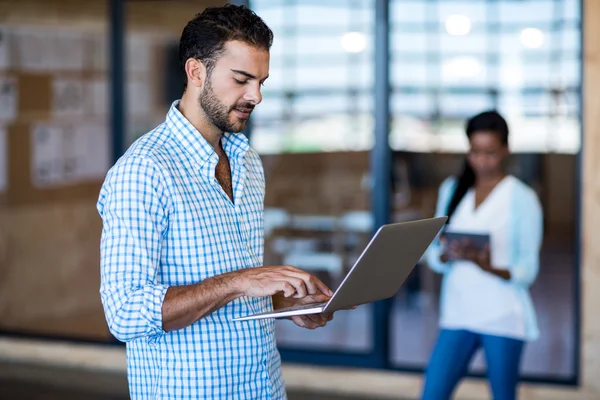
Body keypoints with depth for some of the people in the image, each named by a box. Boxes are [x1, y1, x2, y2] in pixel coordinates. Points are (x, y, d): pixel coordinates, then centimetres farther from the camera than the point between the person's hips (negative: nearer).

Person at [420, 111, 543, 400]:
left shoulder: (522, 199, -4)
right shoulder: (451, 190, 9)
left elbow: (528, 270, -7)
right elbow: (433, 256, 8)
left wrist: (486, 265, -25)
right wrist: (449, 254, -15)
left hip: (503, 318, -3)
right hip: (458, 312, 4)